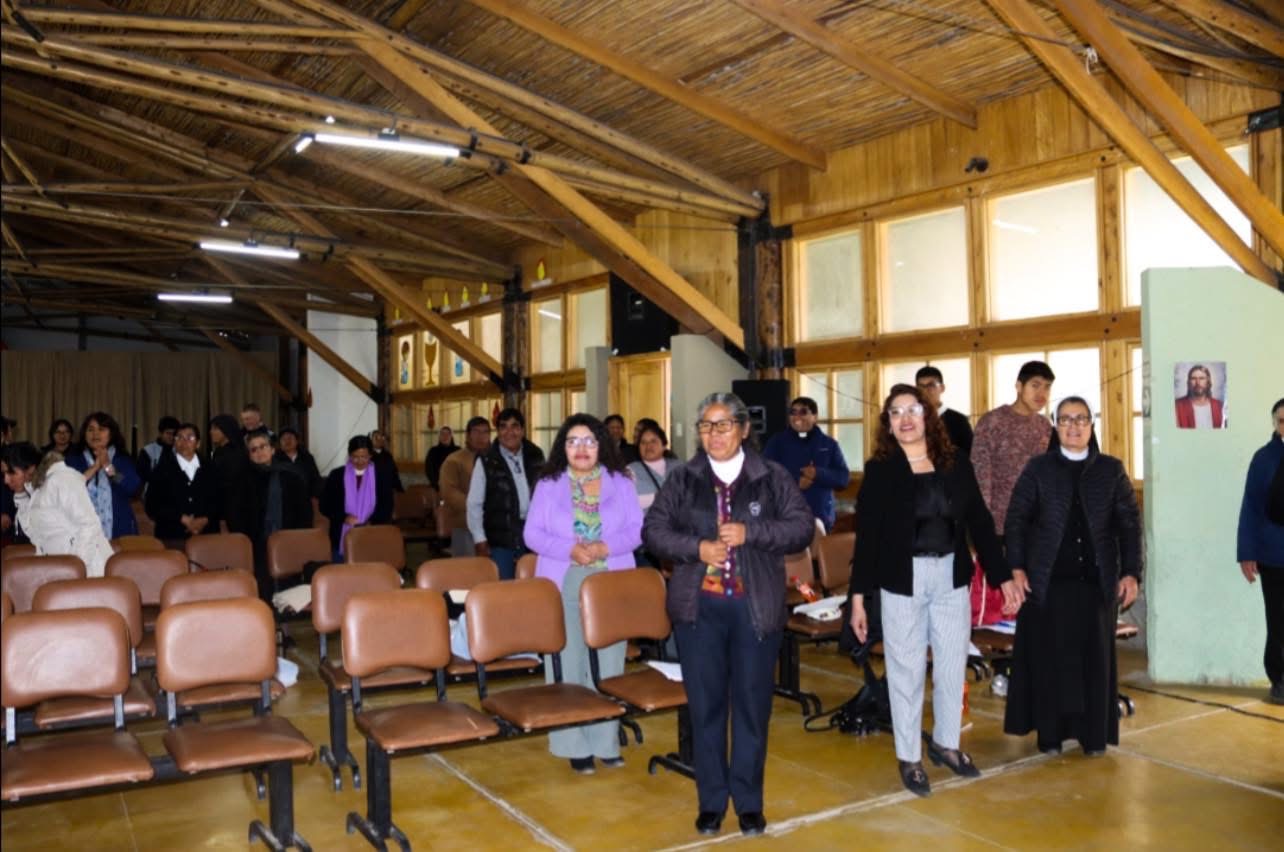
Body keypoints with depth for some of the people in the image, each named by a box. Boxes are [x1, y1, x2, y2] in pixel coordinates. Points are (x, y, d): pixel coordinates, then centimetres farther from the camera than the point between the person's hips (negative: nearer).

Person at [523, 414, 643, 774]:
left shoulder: (621, 484, 6)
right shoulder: (548, 485, 4)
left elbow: (637, 529, 1)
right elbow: (532, 534, -2)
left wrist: (606, 547, -17)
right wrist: (570, 549, -17)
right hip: (563, 587, -1)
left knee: (608, 665, 5)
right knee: (568, 666, 1)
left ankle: (606, 741, 16)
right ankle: (573, 744, 12)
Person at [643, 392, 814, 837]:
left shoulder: (773, 477, 0)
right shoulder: (682, 479, 3)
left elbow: (803, 527, -5)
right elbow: (653, 529, 1)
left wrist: (749, 532, -18)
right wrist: (696, 547, -15)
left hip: (756, 606, -1)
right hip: (699, 606, 1)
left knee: (753, 703, 7)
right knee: (705, 704, 8)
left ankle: (749, 801, 23)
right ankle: (711, 801, 22)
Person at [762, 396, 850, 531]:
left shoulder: (829, 444, 11)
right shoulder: (777, 441, 7)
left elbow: (844, 477, 3)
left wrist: (818, 474, -15)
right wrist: (794, 481, -15)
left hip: (820, 516, 2)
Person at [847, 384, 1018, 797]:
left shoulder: (956, 465, 3)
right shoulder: (879, 470, -5)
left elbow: (980, 522, 7)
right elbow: (866, 535, -5)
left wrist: (1003, 576, 4)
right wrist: (858, 597, -7)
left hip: (951, 577, 3)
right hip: (903, 579, -3)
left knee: (953, 665, 13)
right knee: (907, 670, 7)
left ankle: (946, 743, 34)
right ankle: (909, 758, 21)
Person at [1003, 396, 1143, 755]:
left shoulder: (1111, 469, 7)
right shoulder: (1039, 468, 3)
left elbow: (1129, 523, 5)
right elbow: (1016, 519, -1)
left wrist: (1131, 573, -3)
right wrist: (1016, 568, -9)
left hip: (1096, 580, 1)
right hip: (1048, 580, -1)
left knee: (1095, 657, 7)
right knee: (1050, 657, 4)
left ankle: (1094, 734, 18)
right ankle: (1050, 734, 13)